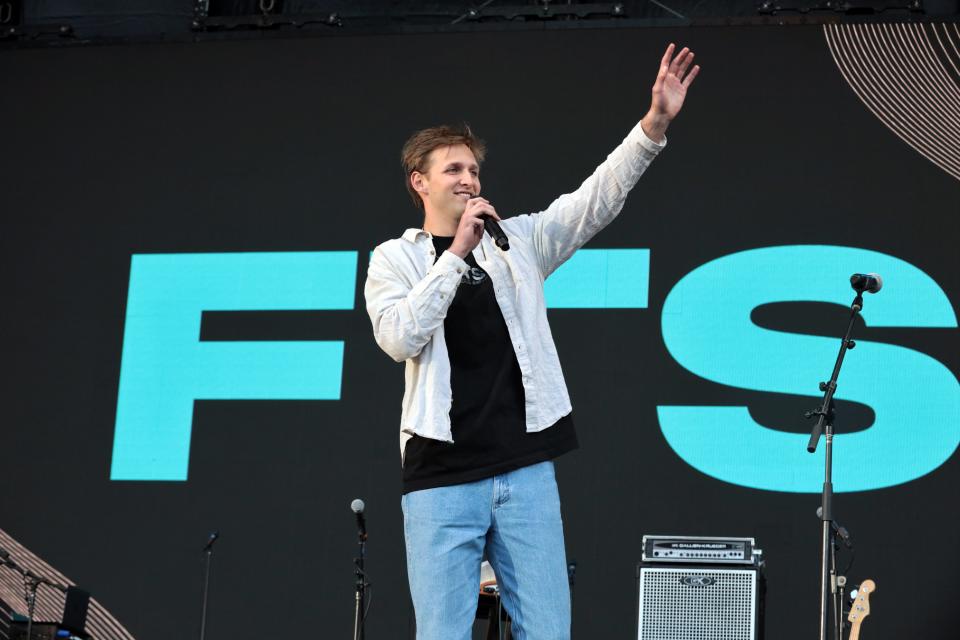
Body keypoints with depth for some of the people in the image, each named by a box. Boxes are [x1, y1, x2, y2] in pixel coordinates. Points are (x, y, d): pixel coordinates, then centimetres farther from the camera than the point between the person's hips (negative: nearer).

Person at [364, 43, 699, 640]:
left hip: (526, 470, 2)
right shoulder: (394, 258, 6)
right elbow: (399, 337, -11)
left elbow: (598, 197, 2)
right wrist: (457, 252, -12)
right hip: (442, 478, -2)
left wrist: (655, 124, -11)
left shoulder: (520, 241, 12)